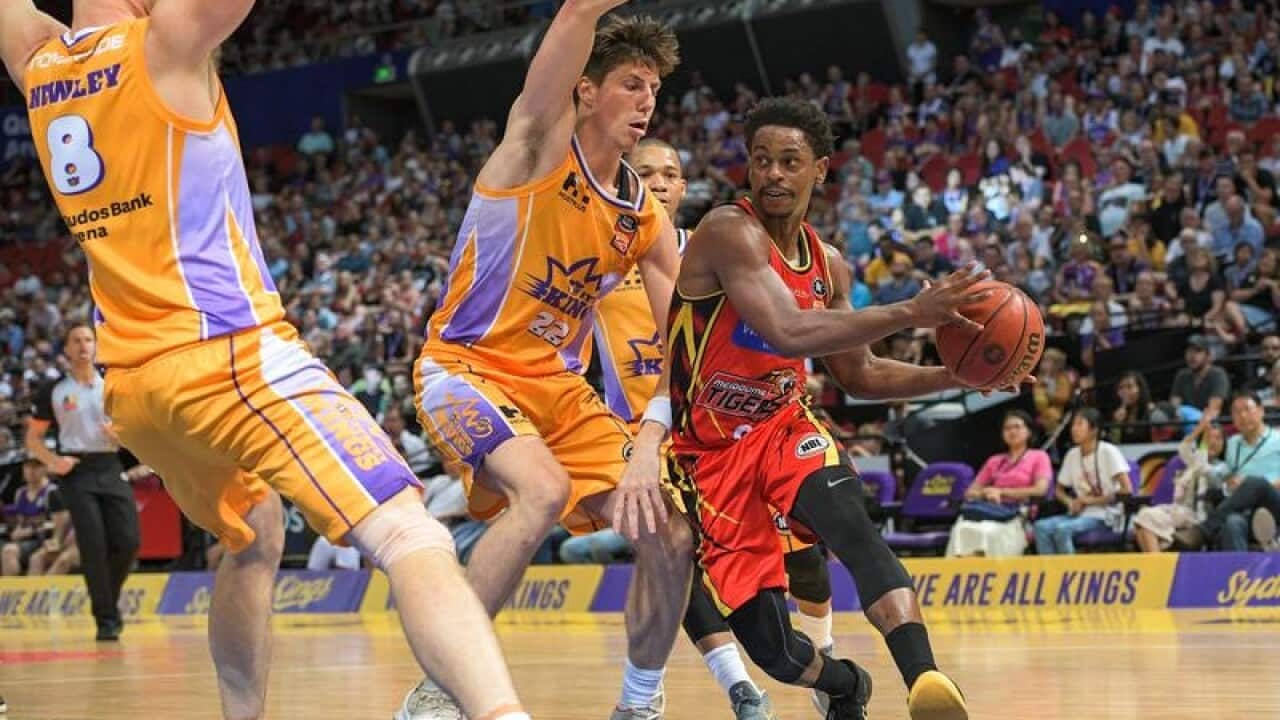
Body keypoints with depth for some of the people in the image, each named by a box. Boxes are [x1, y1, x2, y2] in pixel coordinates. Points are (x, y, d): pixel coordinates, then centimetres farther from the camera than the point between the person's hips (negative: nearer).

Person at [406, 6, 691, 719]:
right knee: (543, 491, -33)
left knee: (671, 534, -2)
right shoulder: (540, 147, -11)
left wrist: (650, 451, -11)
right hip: (466, 368, -7)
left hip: (560, 388, 7)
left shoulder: (648, 221, 5)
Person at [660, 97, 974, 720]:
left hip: (783, 428, 5)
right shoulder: (730, 232, -19)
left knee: (850, 521, -31)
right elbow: (791, 333, -34)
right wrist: (910, 313, -36)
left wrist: (954, 375, 1)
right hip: (712, 451, -4)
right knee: (772, 649, -7)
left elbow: (860, 375, 16)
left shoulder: (827, 265, 5)